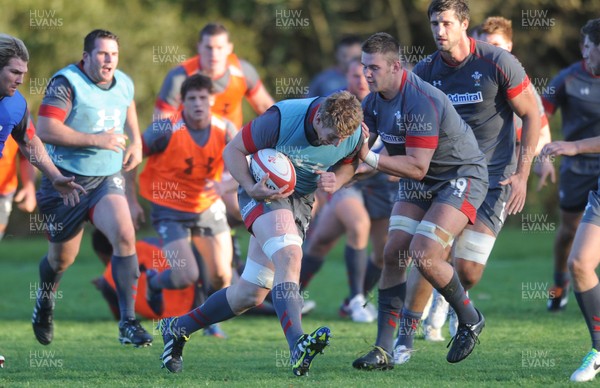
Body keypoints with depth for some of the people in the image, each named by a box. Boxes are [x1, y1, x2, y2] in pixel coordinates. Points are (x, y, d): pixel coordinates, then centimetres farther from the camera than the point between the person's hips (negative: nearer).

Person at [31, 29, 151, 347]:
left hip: (108, 178, 4)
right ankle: (45, 300, 46)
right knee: (62, 257, 9)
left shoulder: (124, 84, 5)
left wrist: (136, 143, 10)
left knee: (124, 236, -21)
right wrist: (96, 140, -25)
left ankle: (128, 323, -19)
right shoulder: (66, 83, -15)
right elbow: (45, 130, -24)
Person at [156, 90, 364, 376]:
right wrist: (251, 188, -29)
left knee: (251, 295, 2)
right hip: (264, 190, -5)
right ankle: (297, 346, -45)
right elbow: (233, 150, -14)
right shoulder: (280, 119, -27)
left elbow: (349, 163, 7)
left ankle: (178, 328, 21)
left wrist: (337, 180, -17)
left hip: (301, 200, 5)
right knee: (289, 256, -34)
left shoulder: (354, 134, -16)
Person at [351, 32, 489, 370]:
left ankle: (471, 320, 5)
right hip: (418, 183, 8)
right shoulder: (375, 100, -2)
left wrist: (371, 158, -32)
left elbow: (417, 166, -30)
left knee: (424, 254, -21)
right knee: (394, 254, -4)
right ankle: (384, 351, 0)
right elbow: (359, 147, 5)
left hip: (462, 175, -8)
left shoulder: (422, 101, -29)